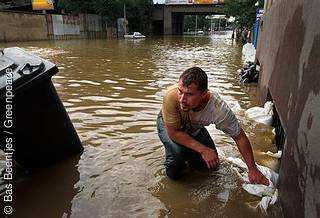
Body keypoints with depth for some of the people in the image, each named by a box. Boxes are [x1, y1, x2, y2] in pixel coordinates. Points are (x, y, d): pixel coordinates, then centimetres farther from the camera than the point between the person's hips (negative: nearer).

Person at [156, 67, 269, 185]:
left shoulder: (219, 109, -38)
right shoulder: (171, 95, -42)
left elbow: (240, 137, -22)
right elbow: (173, 132, -31)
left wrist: (252, 169, -18)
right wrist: (203, 150, -34)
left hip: (194, 129, 2)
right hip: (168, 125, -1)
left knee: (211, 165, -2)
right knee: (177, 150, -30)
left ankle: (186, 153, 25)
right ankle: (173, 164, 6)